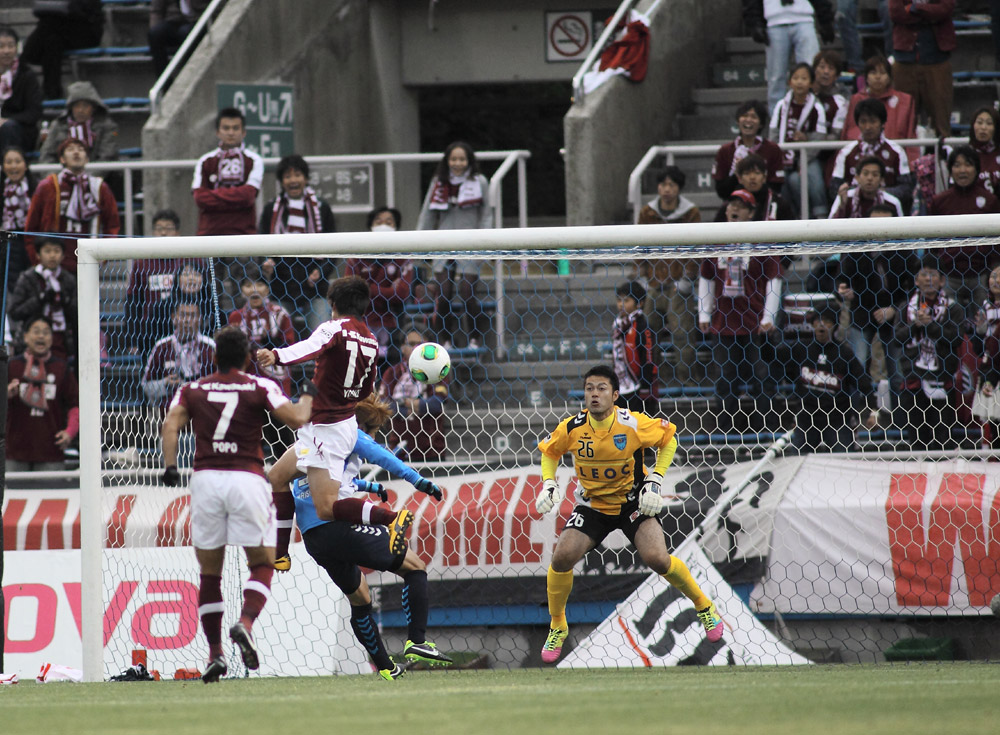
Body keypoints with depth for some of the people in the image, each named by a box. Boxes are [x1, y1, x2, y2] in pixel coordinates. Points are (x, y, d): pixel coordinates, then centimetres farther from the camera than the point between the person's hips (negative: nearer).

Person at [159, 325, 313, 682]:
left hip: (205, 479, 2)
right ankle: (245, 623, -18)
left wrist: (170, 466, -9)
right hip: (246, 478, -2)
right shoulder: (259, 386, 5)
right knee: (262, 564, 9)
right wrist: (308, 399, 17)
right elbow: (295, 418, -3)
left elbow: (172, 423, -3)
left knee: (209, 572, 10)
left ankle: (215, 653, 5)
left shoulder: (192, 390, 12)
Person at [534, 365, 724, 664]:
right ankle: (557, 627, 6)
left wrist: (655, 479, -12)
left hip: (632, 502, -2)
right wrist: (548, 483, -10)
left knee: (657, 559, -21)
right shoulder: (572, 428, -15)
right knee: (561, 558, -18)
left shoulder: (633, 424, -21)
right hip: (592, 504, 2)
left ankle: (704, 606, 7)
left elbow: (668, 438, -3)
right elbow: (549, 450, 7)